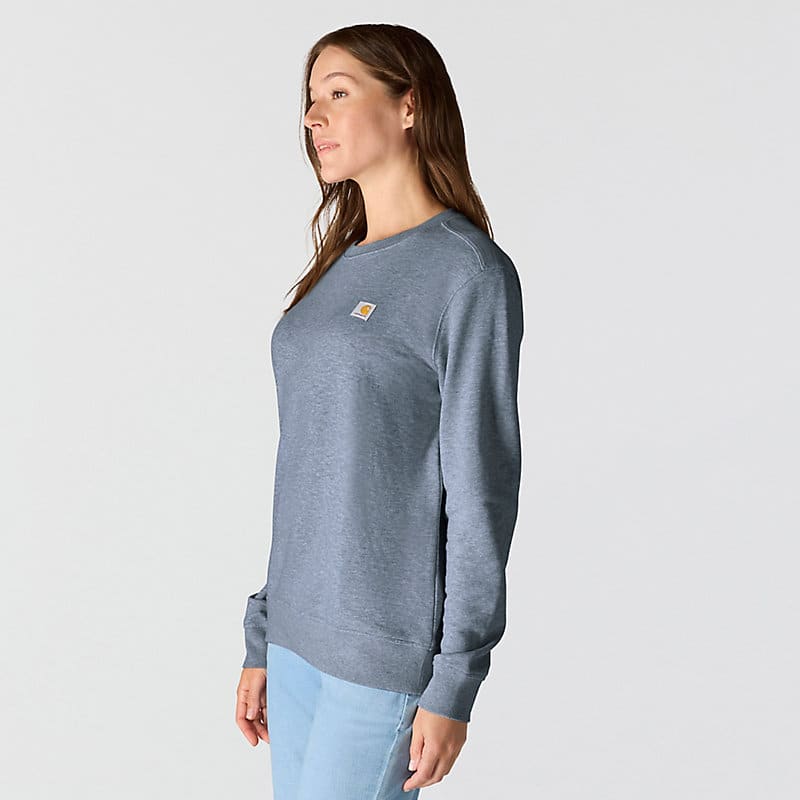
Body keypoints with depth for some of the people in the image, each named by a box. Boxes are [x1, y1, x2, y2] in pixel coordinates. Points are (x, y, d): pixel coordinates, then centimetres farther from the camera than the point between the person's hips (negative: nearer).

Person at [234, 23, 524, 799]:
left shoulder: (469, 272, -9)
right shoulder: (336, 269, 11)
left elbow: (481, 487, -11)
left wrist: (454, 684, -11)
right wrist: (262, 640, 15)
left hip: (387, 651, -6)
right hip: (300, 636, 7)